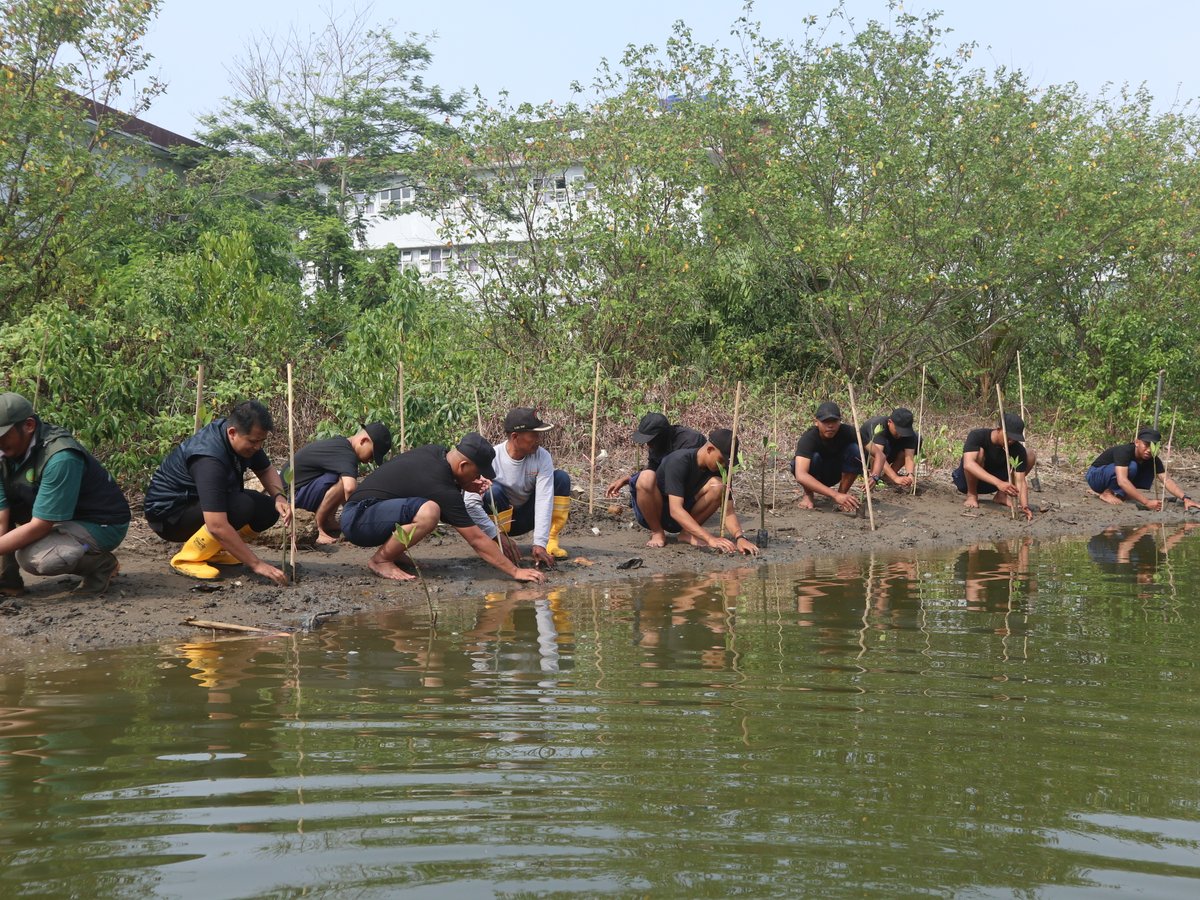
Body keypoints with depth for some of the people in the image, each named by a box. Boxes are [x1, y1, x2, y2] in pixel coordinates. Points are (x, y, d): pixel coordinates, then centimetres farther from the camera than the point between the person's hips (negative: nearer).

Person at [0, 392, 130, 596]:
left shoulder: (60, 458, -31)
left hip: (102, 524, -8)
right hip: (62, 519, 8)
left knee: (32, 557, -31)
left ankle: (100, 564, -5)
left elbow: (39, 526, -30)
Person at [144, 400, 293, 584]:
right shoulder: (209, 459, -35)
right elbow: (217, 526, -40)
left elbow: (266, 470, 10)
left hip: (196, 504, 9)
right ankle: (186, 558, -15)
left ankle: (211, 549, 8)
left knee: (268, 509, -8)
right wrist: (256, 564, -38)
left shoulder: (245, 437, -9)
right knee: (242, 507, -31)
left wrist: (279, 497, -12)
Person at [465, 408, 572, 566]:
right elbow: (471, 503, -29)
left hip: (527, 516, 3)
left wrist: (539, 543, -35)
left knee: (561, 478, -17)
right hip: (500, 519, -2)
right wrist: (498, 535, -35)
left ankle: (550, 542, -11)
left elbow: (544, 500, -25)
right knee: (494, 490, -34)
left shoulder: (542, 457, -18)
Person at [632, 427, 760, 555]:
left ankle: (687, 533, -5)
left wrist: (740, 537, -34)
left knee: (718, 486, -22)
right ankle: (657, 533, -13)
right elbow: (675, 510, -37)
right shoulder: (679, 461, -28)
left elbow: (728, 512, -12)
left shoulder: (720, 471, -10)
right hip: (649, 513, -4)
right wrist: (710, 539, -45)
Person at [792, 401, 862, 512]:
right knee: (814, 457, -35)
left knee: (854, 449, -25)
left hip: (835, 472, 2)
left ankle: (843, 492, -9)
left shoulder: (848, 432, -25)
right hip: (813, 476, -2)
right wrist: (835, 495, -55)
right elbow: (800, 475, -47)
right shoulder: (808, 438, -33)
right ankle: (808, 495, -8)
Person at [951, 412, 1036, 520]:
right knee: (978, 451, -35)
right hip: (968, 480, -4)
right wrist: (998, 483, -56)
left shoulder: (1018, 450, -19)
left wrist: (1024, 506, -44)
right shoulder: (977, 436, -29)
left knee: (1030, 455, -11)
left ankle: (1001, 495, 1)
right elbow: (968, 464, -46)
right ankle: (971, 495, -14)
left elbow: (1020, 481, -24)